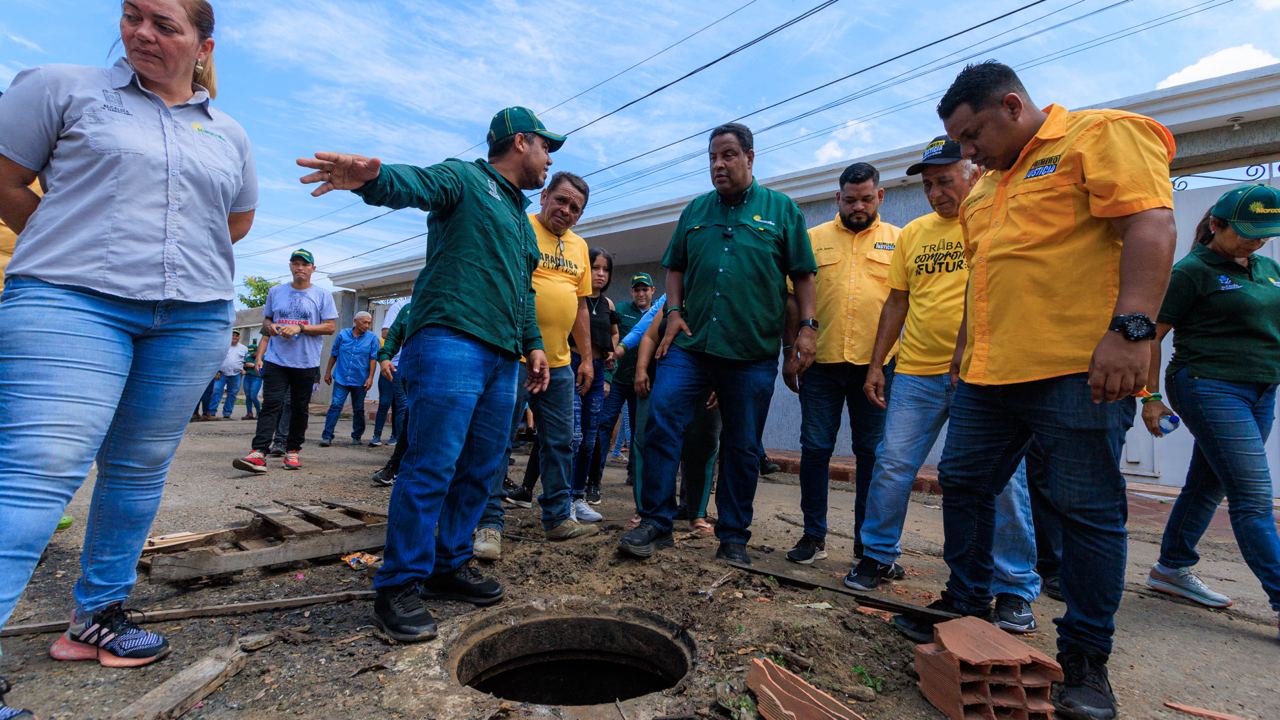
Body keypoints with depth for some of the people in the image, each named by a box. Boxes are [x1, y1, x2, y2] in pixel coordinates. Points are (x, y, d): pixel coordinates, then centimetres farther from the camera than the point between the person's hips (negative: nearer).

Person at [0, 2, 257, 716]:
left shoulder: (229, 134, 16)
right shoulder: (63, 87, 8)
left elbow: (239, 220, 26)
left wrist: (167, 250, 16)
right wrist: (77, 248, 9)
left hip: (194, 317, 3)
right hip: (71, 303, -3)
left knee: (140, 470, 8)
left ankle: (99, 614, 22)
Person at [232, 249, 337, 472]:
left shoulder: (322, 295, 1)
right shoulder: (275, 292, 11)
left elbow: (330, 327, -5)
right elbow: (266, 320, 21)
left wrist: (299, 328, -15)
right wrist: (270, 326, -3)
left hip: (306, 363, -1)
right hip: (276, 360, 1)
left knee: (299, 408, 8)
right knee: (271, 405, -8)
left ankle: (293, 450, 19)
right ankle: (259, 453, -14)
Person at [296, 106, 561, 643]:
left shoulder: (521, 216, 28)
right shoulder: (463, 178, 3)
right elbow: (413, 183, -19)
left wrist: (532, 344, 19)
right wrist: (371, 177, -41)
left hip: (502, 357, 9)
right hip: (451, 340, -8)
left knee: (480, 470, 9)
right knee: (431, 466, -10)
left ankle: (449, 565, 22)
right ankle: (400, 585, 2)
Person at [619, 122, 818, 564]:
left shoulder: (782, 209, 7)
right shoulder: (696, 210, 14)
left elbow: (802, 274, 5)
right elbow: (675, 267, 17)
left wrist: (807, 326, -4)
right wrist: (674, 312, 3)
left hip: (753, 353, -2)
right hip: (691, 344, 2)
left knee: (743, 447, 5)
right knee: (661, 421, -10)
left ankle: (733, 537, 20)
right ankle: (656, 522, 3)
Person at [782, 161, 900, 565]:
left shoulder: (899, 240, 9)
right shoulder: (814, 239, 9)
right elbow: (793, 297, 7)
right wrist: (789, 350, 1)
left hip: (877, 364, 0)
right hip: (820, 362, 0)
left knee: (872, 452, 7)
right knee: (815, 448, 3)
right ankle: (813, 536, 16)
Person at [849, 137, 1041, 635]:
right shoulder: (912, 233, 14)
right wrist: (876, 364, 10)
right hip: (916, 373, 4)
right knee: (891, 466, 3)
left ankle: (1015, 589, 16)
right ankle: (879, 557, 21)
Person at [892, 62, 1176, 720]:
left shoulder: (1101, 135, -1)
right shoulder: (986, 185, 23)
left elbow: (1150, 227, -13)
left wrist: (1131, 328, -23)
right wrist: (967, 345, 24)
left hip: (1077, 370, -8)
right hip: (989, 374, 9)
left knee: (1087, 509, 0)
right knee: (962, 484, 11)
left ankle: (1086, 658, 14)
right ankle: (967, 608, 27)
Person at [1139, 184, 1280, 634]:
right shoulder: (1192, 271, -7)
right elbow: (1152, 334, -9)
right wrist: (1150, 397, -12)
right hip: (1211, 389, -7)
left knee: (1209, 486, 13)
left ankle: (1172, 569, 25)